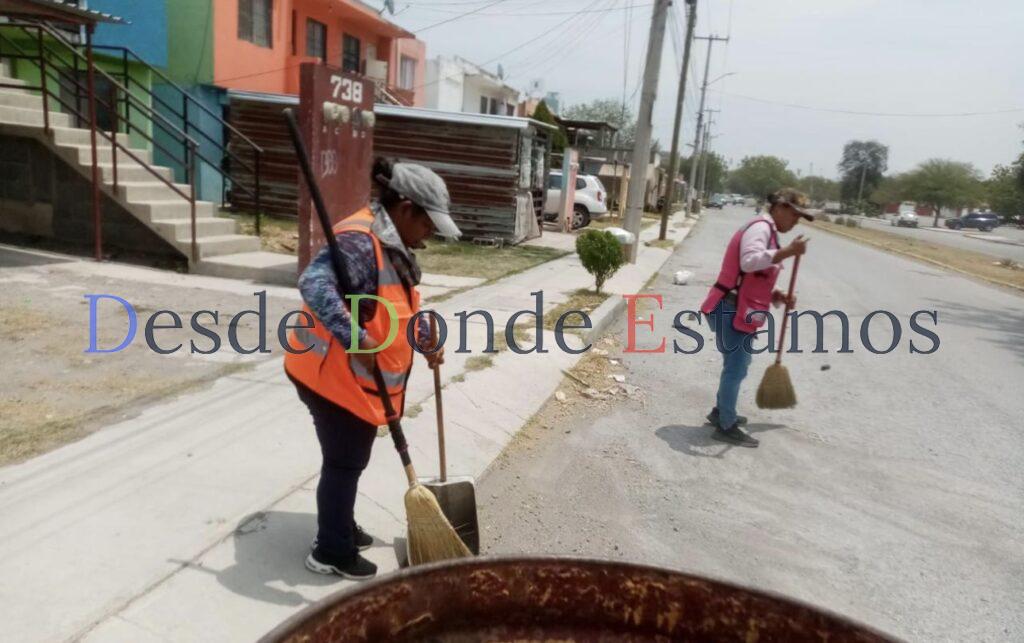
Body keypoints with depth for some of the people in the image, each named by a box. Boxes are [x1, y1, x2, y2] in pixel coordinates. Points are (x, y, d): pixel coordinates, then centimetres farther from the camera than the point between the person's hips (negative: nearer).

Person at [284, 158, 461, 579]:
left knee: (350, 458, 22)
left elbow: (402, 304, 22)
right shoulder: (360, 241, -25)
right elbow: (313, 283, -40)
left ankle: (341, 528, 40)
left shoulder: (393, 243, 8)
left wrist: (427, 339, 21)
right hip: (331, 374, -10)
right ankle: (331, 552, 19)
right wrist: (356, 339, -46)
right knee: (344, 461, 2)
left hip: (361, 375, 10)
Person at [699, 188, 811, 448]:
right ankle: (726, 427, 6)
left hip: (738, 310, 11)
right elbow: (749, 261, -32)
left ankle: (721, 411, 36)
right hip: (731, 310, -11)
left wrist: (774, 295, 8)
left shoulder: (767, 231, 19)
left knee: (737, 364, 21)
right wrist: (787, 252, -36)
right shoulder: (760, 227, -13)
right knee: (736, 367, -4)